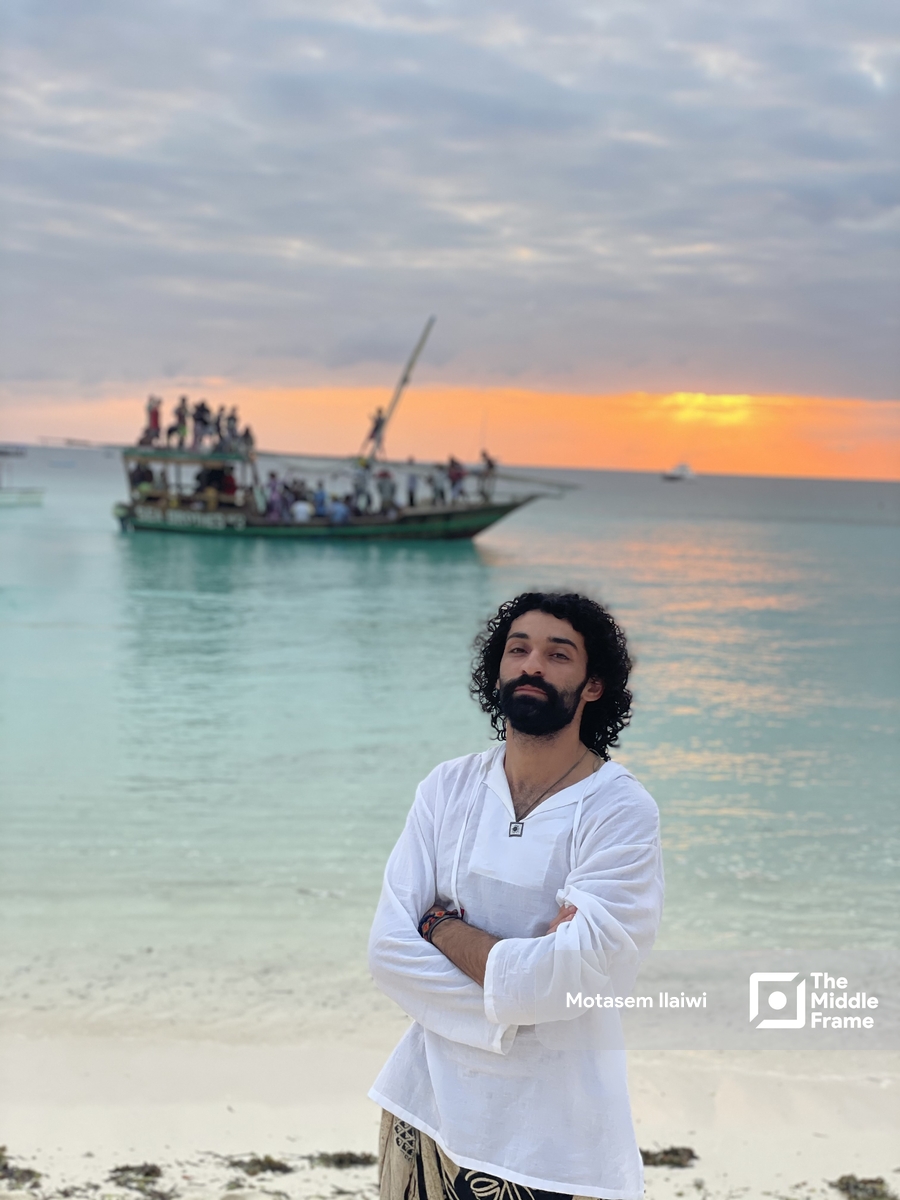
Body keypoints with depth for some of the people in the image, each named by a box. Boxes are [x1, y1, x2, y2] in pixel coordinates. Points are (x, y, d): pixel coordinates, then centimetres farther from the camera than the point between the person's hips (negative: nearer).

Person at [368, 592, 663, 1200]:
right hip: (429, 1106, 4)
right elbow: (388, 950, -7)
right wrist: (515, 996, -18)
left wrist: (442, 925, -11)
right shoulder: (449, 787, 0)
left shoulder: (621, 812, -14)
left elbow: (568, 979, -24)